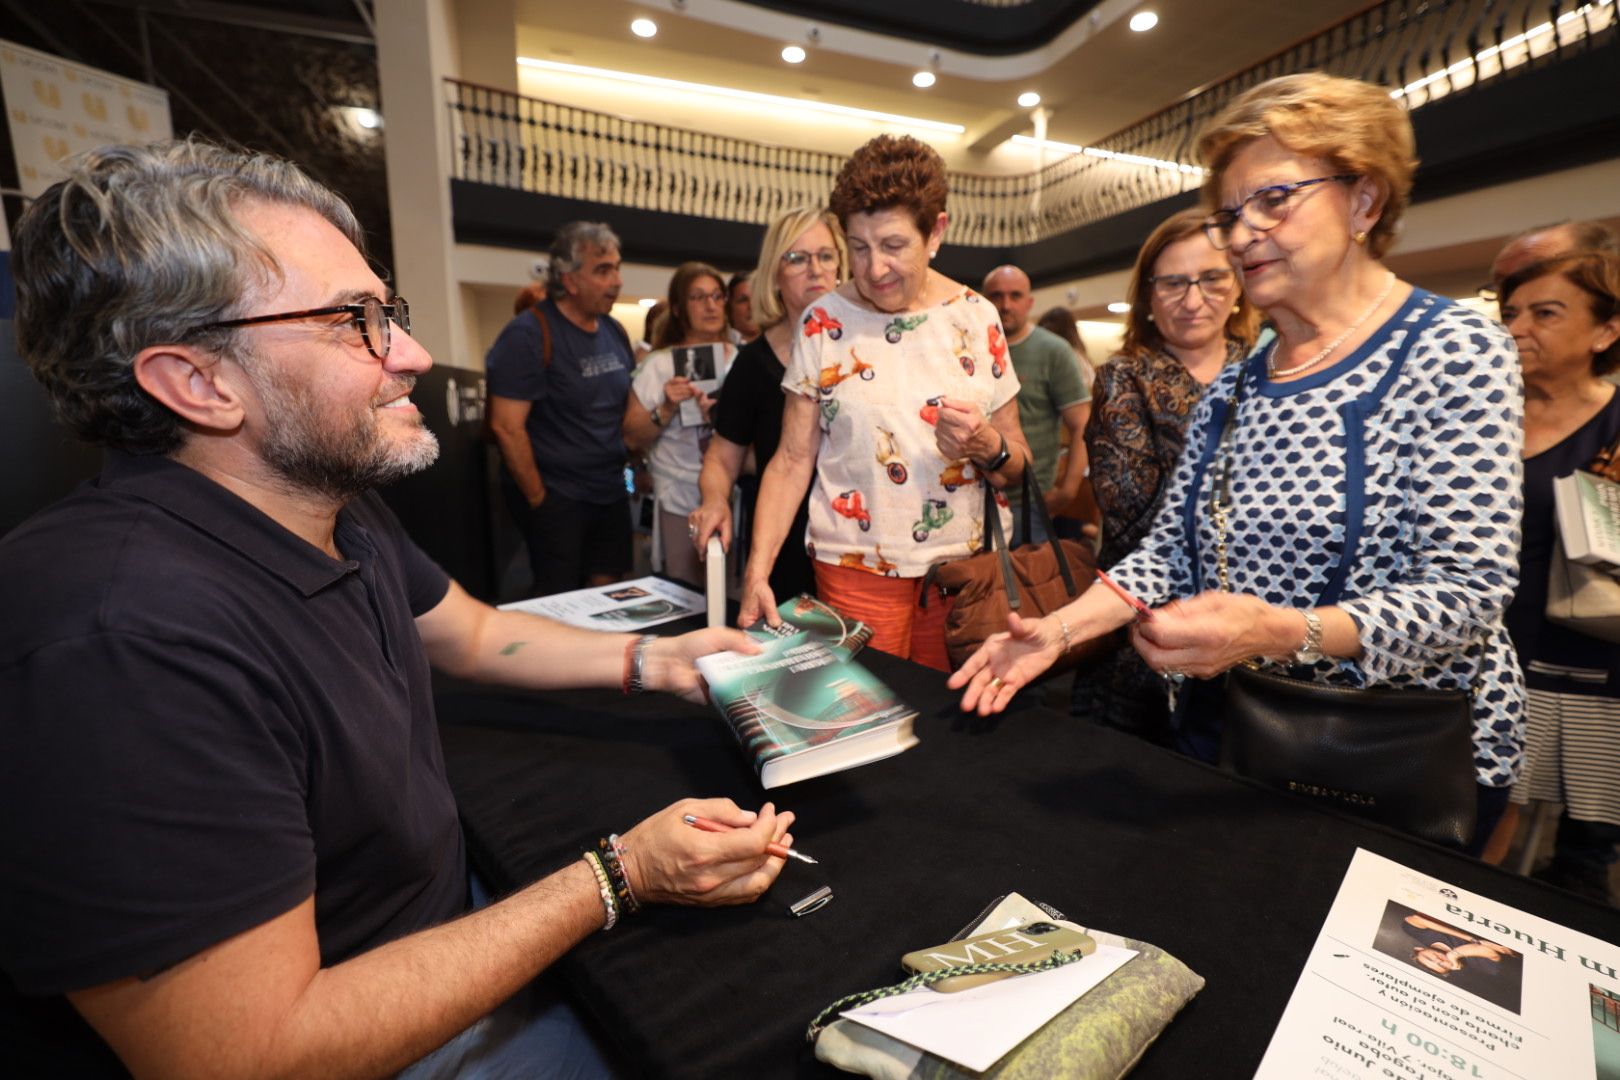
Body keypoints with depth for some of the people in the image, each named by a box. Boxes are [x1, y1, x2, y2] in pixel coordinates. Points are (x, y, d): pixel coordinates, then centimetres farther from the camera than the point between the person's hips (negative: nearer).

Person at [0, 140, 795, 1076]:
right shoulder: (123, 639, -34)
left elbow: (473, 633, 12)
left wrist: (650, 661, -1)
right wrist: (619, 879, -26)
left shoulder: (341, 510, -2)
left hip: (452, 931, 7)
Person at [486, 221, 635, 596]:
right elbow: (506, 426, -16)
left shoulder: (614, 331, 8)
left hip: (612, 493, 6)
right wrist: (537, 497, -11)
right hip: (556, 500, -6)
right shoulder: (529, 334, -13)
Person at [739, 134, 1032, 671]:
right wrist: (757, 570, -14)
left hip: (963, 563, 2)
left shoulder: (977, 318, 0)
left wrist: (986, 444, -17)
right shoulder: (823, 323, -4)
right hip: (856, 566, -2)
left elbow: (1017, 462, 5)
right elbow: (792, 460, -4)